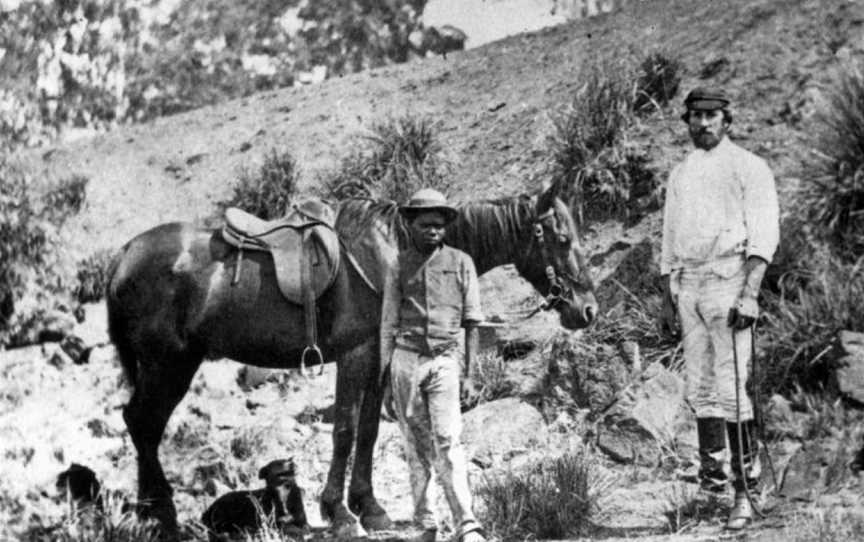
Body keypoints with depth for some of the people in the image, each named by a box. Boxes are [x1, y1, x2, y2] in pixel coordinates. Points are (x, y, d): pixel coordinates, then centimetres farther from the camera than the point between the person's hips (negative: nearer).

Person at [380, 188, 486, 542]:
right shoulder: (399, 267, 7)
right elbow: (389, 320, 10)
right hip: (406, 358, 1)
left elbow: (472, 318, 10)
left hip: (445, 359, -1)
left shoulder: (461, 263, 6)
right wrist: (385, 367, 5)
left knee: (447, 440, -12)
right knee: (416, 443, 5)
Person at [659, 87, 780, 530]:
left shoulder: (748, 168, 1)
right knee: (699, 385, 3)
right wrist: (667, 298, 17)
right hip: (687, 284, 6)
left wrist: (749, 293, -18)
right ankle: (711, 467, 7)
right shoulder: (680, 174, 20)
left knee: (729, 386, -12)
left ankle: (744, 486, -10)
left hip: (728, 278, -6)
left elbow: (764, 236, -8)